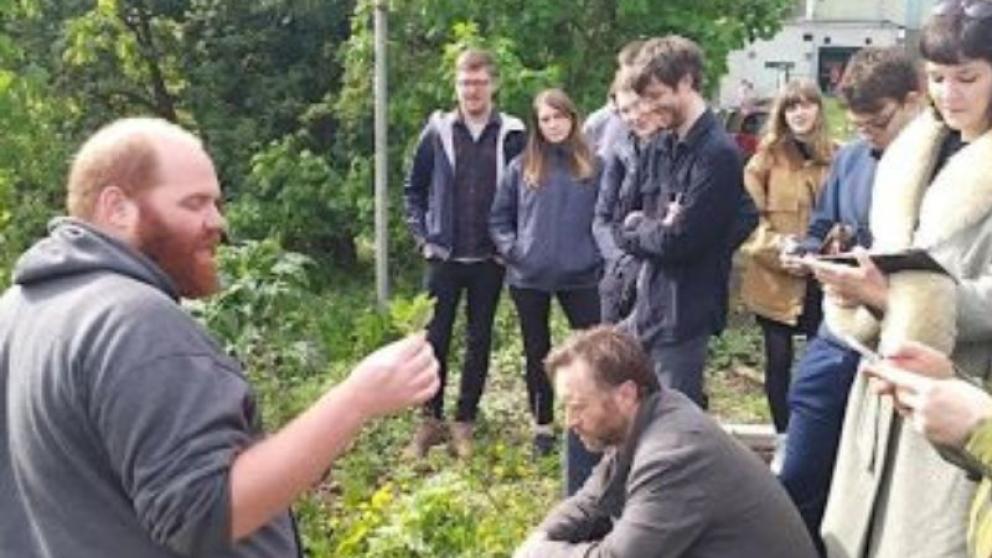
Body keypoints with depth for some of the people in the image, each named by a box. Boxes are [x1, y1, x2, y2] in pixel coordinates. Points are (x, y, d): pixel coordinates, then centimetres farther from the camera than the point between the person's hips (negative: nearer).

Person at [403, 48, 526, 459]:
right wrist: (422, 237, 1)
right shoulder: (438, 131, 1)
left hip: (489, 259, 0)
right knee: (435, 338, 4)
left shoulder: (511, 135, -3)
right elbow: (413, 190, 9)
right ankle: (431, 420, 17)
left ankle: (464, 423, 17)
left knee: (479, 341, 7)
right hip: (444, 256, 1)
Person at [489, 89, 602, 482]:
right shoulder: (521, 167, 3)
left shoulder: (592, 166, 2)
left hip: (579, 274, -1)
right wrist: (511, 249, -5)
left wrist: (600, 254, -2)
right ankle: (543, 426, 25)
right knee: (537, 353, 12)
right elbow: (498, 217, 7)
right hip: (529, 277, 1)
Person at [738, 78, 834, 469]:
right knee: (779, 359, 7)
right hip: (775, 277, -1)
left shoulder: (834, 157, 4)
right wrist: (777, 244, -18)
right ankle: (783, 444, 20)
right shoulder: (768, 156, -2)